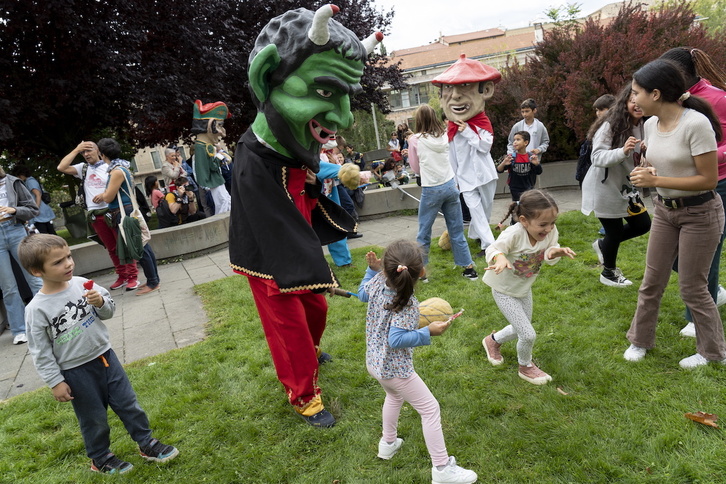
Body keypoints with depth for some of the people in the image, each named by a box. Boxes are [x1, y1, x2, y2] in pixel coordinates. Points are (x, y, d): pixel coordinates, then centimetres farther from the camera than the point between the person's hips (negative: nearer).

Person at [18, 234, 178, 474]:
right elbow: (41, 352, -11)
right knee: (94, 419, 14)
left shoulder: (82, 284, -7)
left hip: (105, 356, 3)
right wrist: (56, 382, -8)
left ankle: (147, 444, 31)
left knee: (128, 404, 13)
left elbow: (109, 311, 4)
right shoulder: (37, 309, -17)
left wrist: (101, 303, -18)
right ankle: (100, 459, 37)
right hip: (77, 372, -3)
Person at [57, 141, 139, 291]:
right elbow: (61, 168, 1)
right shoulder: (82, 168, 13)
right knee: (111, 248, 9)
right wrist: (76, 150, 0)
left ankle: (133, 277, 1)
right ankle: (122, 276, 16)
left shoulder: (108, 167, -1)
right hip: (95, 215, 5)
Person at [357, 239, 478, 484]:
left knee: (394, 396, 36)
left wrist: (372, 269, 13)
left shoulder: (377, 282, -9)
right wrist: (428, 332, -26)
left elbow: (362, 293, 13)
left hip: (374, 362, 8)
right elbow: (396, 339, -31)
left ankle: (388, 443, 51)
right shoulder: (407, 304, -28)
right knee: (430, 409, 5)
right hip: (395, 369, -8)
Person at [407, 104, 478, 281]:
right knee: (457, 230, 12)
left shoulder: (416, 140, -8)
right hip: (450, 186, 4)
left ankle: (421, 270, 17)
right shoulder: (444, 135, 3)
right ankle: (469, 268, 17)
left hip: (431, 190, -4)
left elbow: (416, 168, 3)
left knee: (423, 233, 9)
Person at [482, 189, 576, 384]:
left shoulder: (550, 232, -17)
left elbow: (549, 257, -15)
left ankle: (493, 340, 53)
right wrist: (500, 258, -57)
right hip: (504, 291, -7)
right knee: (528, 335, -8)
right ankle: (526, 367, 23)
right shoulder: (514, 234, -35)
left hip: (525, 289, 7)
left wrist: (556, 251, -38)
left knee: (520, 330, 23)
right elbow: (493, 250, -34)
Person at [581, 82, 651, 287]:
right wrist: (623, 151, -42)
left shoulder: (644, 126, 1)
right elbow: (597, 157, -27)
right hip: (605, 188, -7)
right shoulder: (610, 125, -20)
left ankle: (603, 244, 35)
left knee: (643, 225, 10)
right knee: (615, 231, 4)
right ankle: (608, 273, 29)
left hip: (626, 187, 7)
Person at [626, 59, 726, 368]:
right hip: (665, 211, 7)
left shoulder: (695, 123, -23)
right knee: (652, 282, 12)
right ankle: (641, 340, 29)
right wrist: (645, 174, -9)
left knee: (692, 288, 4)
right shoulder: (651, 124, 0)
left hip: (699, 214, -6)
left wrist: (655, 180, -24)